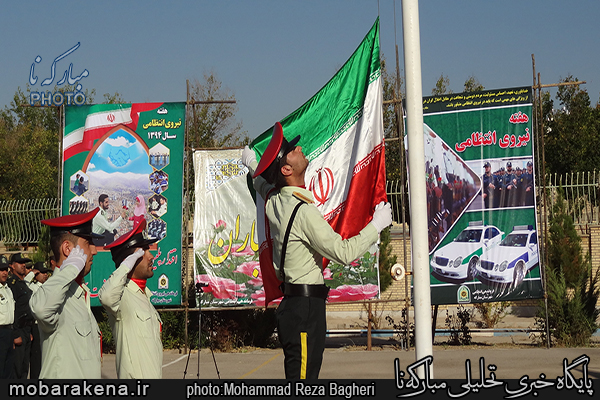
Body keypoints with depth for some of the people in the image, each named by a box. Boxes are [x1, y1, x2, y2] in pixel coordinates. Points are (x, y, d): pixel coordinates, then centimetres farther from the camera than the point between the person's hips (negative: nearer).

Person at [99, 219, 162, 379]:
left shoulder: (144, 295, 19)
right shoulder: (122, 294, -11)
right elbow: (106, 297, -38)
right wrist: (126, 265, -25)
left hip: (154, 374, 9)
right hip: (135, 375, -9)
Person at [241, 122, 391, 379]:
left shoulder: (274, 201, 9)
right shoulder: (304, 211, -18)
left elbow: (263, 184, 36)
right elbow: (344, 252, -20)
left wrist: (252, 165, 57)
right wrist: (377, 224, -7)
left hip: (291, 303, 10)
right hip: (306, 306, -10)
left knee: (302, 375, 12)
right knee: (302, 376, -10)